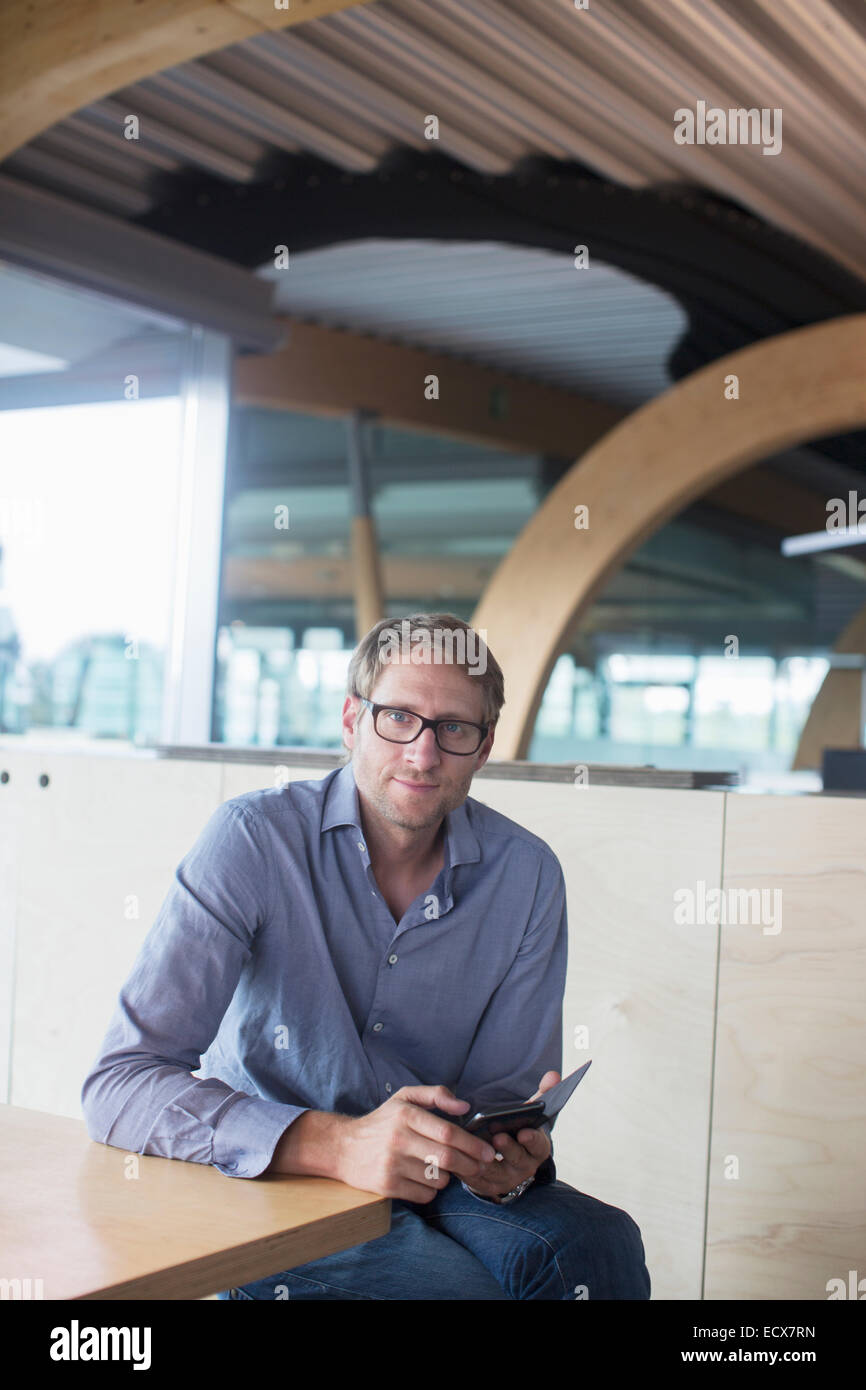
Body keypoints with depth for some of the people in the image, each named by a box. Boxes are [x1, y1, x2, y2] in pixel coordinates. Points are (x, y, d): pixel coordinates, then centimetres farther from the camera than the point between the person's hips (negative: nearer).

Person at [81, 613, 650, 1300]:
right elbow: (119, 1086, -21)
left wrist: (511, 1153, -24)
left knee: (602, 1244, -25)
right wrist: (337, 1144, -35)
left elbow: (506, 1089, 3)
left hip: (435, 1190, 4)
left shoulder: (527, 874, -3)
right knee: (457, 1283, -32)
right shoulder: (255, 838, -14)